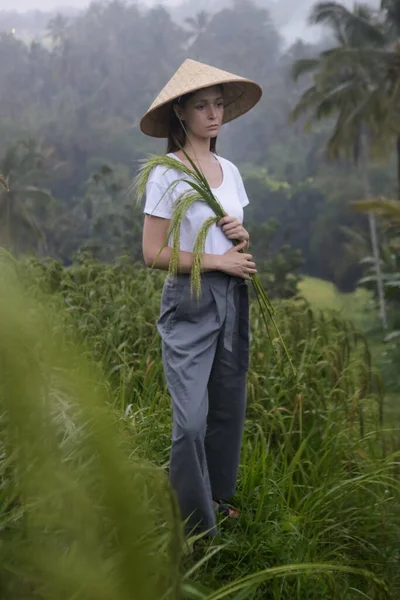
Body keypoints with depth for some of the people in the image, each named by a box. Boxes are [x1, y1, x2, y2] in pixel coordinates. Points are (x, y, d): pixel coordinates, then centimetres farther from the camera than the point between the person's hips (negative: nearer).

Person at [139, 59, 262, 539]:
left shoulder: (229, 171, 11)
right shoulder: (166, 174, -9)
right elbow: (154, 254, -13)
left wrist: (242, 237, -2)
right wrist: (218, 261, -13)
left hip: (232, 299, 7)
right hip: (188, 303, -6)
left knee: (228, 409, 12)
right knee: (192, 421, -8)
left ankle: (219, 496, 30)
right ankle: (195, 528, 4)